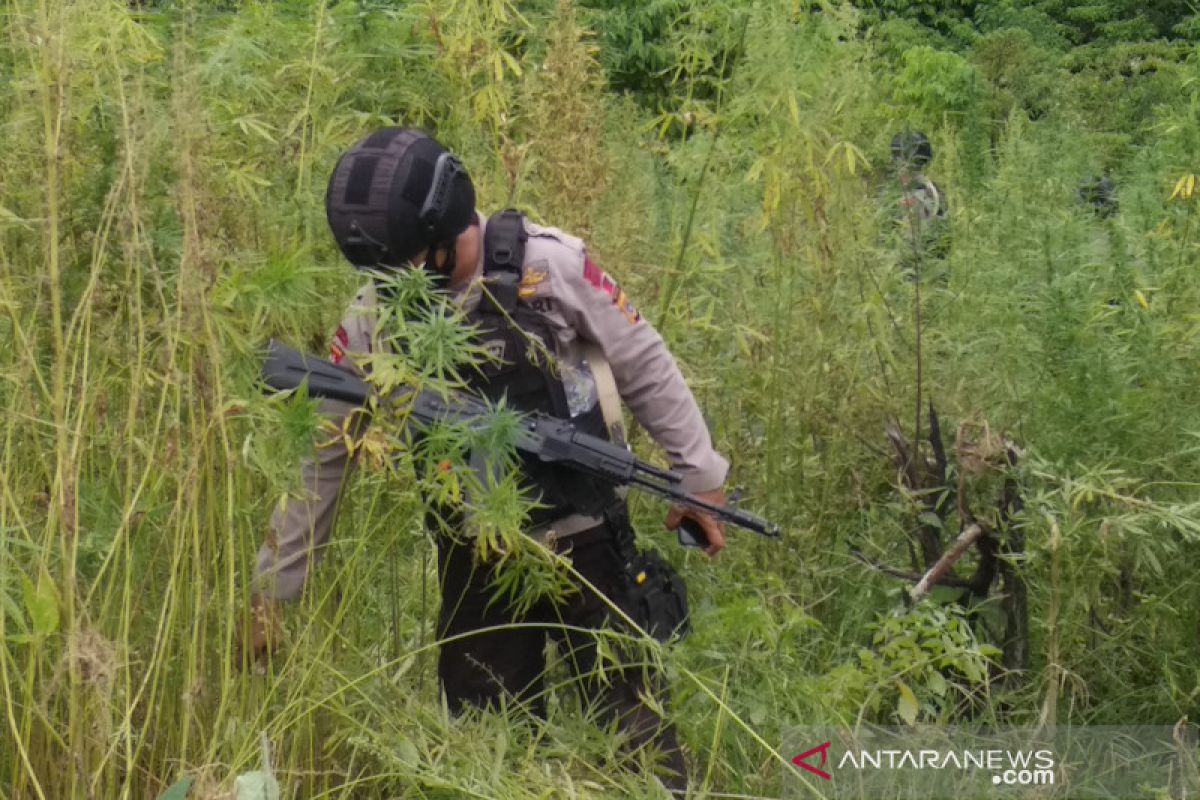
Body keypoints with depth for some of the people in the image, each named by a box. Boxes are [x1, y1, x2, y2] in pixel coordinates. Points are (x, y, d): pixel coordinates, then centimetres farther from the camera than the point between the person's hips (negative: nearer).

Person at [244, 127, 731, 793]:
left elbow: (644, 367, -4)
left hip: (584, 542, -3)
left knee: (636, 726, 9)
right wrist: (270, 590, 2)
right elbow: (324, 460, 0)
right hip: (474, 562, 3)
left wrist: (698, 476, 0)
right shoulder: (372, 319, -7)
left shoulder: (550, 265, -16)